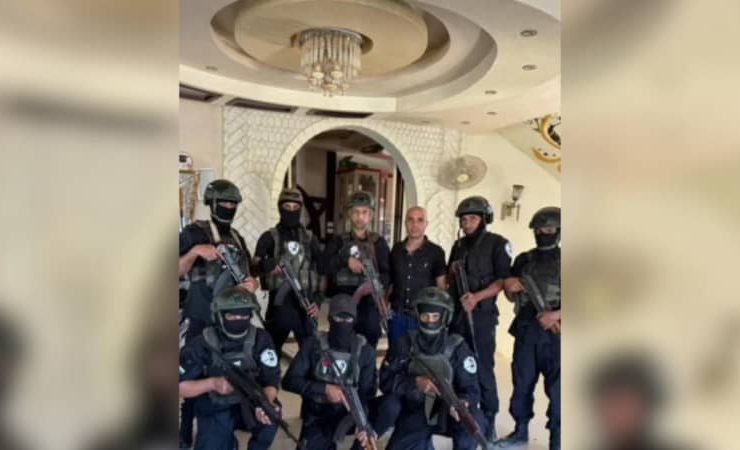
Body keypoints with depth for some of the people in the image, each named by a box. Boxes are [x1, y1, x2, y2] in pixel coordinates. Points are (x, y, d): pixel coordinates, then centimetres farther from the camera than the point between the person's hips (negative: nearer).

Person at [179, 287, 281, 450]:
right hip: (215, 413, -1)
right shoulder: (201, 345, -15)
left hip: (249, 404, 1)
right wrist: (212, 383, -29)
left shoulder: (261, 339, -11)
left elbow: (271, 379, -14)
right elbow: (180, 386, -13)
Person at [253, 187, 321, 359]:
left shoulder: (310, 238, 12)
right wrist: (266, 265, -33)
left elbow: (322, 270, 12)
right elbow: (256, 265, -11)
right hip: (280, 300, -2)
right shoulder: (269, 237, 2)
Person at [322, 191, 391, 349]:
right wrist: (346, 259, -16)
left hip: (369, 305, 0)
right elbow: (324, 266, -3)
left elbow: (388, 273, -1)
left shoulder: (379, 242, 9)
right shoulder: (339, 241, 10)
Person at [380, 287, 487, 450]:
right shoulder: (406, 344, -5)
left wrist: (462, 403, -34)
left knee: (474, 418, -30)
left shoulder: (457, 347, -8)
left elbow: (471, 388, -12)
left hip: (446, 412, -1)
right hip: (414, 413, 1)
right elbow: (386, 380, -7)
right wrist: (416, 383, -23)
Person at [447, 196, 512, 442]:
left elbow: (503, 280, -13)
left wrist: (477, 297, -23)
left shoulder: (497, 244, -6)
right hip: (457, 313, 6)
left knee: (483, 370, -2)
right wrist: (452, 272, -1)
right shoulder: (459, 245, 13)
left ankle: (489, 421, 10)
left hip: (482, 315, -6)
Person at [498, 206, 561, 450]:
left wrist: (557, 314, -19)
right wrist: (508, 286, -6)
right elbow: (512, 297, 16)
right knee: (522, 385, 12)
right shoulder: (524, 260, 10)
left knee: (556, 390, 0)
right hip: (526, 332, 4)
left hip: (555, 335, -4)